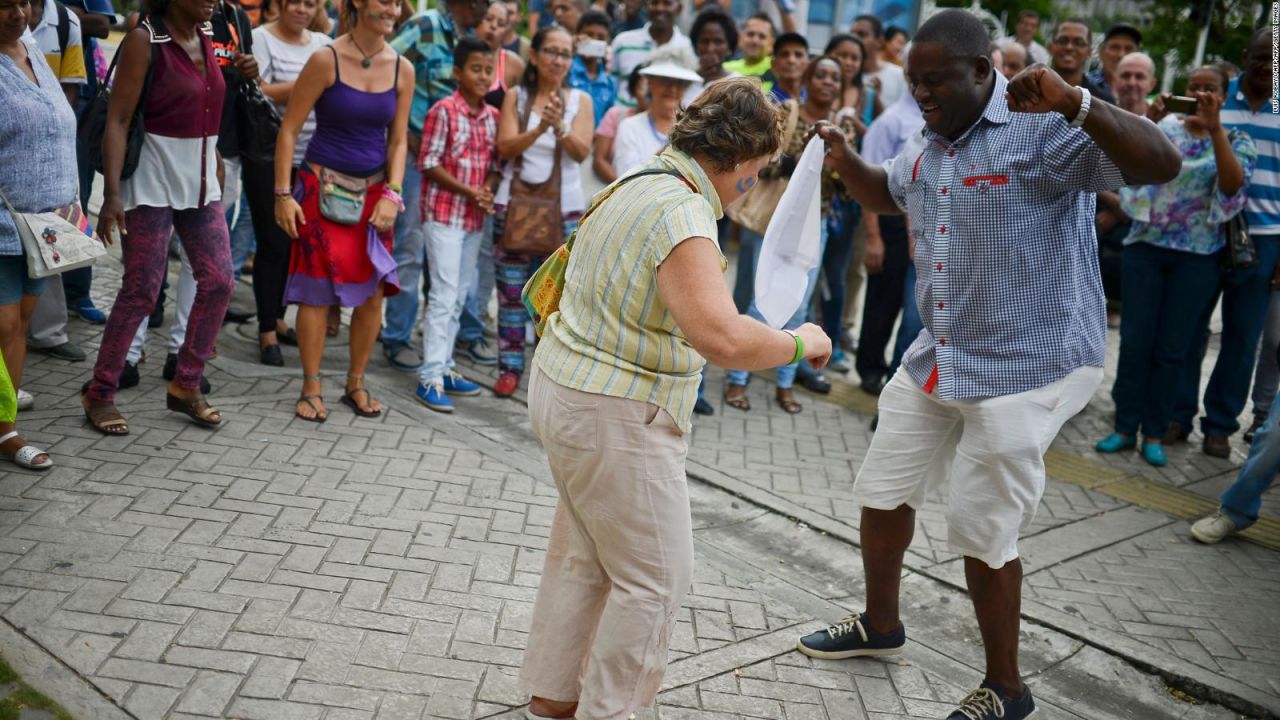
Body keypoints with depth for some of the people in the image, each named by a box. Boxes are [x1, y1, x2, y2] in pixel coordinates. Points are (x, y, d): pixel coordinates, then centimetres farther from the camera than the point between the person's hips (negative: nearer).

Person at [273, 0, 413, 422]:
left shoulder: (402, 69, 2)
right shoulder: (326, 60, -9)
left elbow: (398, 140, 6)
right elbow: (289, 129, -7)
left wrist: (392, 194, -6)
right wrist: (283, 194, -10)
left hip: (373, 192, 4)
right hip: (324, 187, -4)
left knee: (373, 290, 5)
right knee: (317, 290, -2)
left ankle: (356, 385, 22)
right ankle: (311, 390, 10)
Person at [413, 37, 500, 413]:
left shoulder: (493, 116, 8)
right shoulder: (443, 110, -10)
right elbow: (429, 164, -11)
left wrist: (488, 190, -8)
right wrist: (468, 191, -17)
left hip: (475, 217, 7)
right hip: (444, 213, -7)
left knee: (459, 296, 12)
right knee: (444, 294, -8)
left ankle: (443, 368, 22)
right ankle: (430, 377, -4)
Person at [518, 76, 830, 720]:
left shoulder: (638, 183, 8)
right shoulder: (682, 213, -24)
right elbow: (723, 337, -37)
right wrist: (798, 343, -19)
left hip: (567, 387, 10)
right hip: (615, 418, -10)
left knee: (581, 558, 22)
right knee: (654, 580, 4)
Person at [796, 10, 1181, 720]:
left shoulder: (1043, 127, -19)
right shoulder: (929, 141, 7)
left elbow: (1160, 164, -30)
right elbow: (888, 195, 27)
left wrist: (1075, 103, -44)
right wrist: (844, 160, 7)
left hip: (1027, 367, -8)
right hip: (937, 355, 9)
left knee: (981, 532, 0)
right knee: (882, 492, 18)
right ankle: (880, 625, 43)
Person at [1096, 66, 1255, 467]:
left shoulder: (1236, 142, 3)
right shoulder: (1164, 127, 4)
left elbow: (1233, 186, -16)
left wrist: (1215, 127, -22)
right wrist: (1150, 119, -26)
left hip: (1197, 257, 0)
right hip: (1146, 246, 0)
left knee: (1172, 348, 4)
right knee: (1135, 341, 1)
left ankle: (1154, 433, 13)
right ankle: (1125, 427, 10)